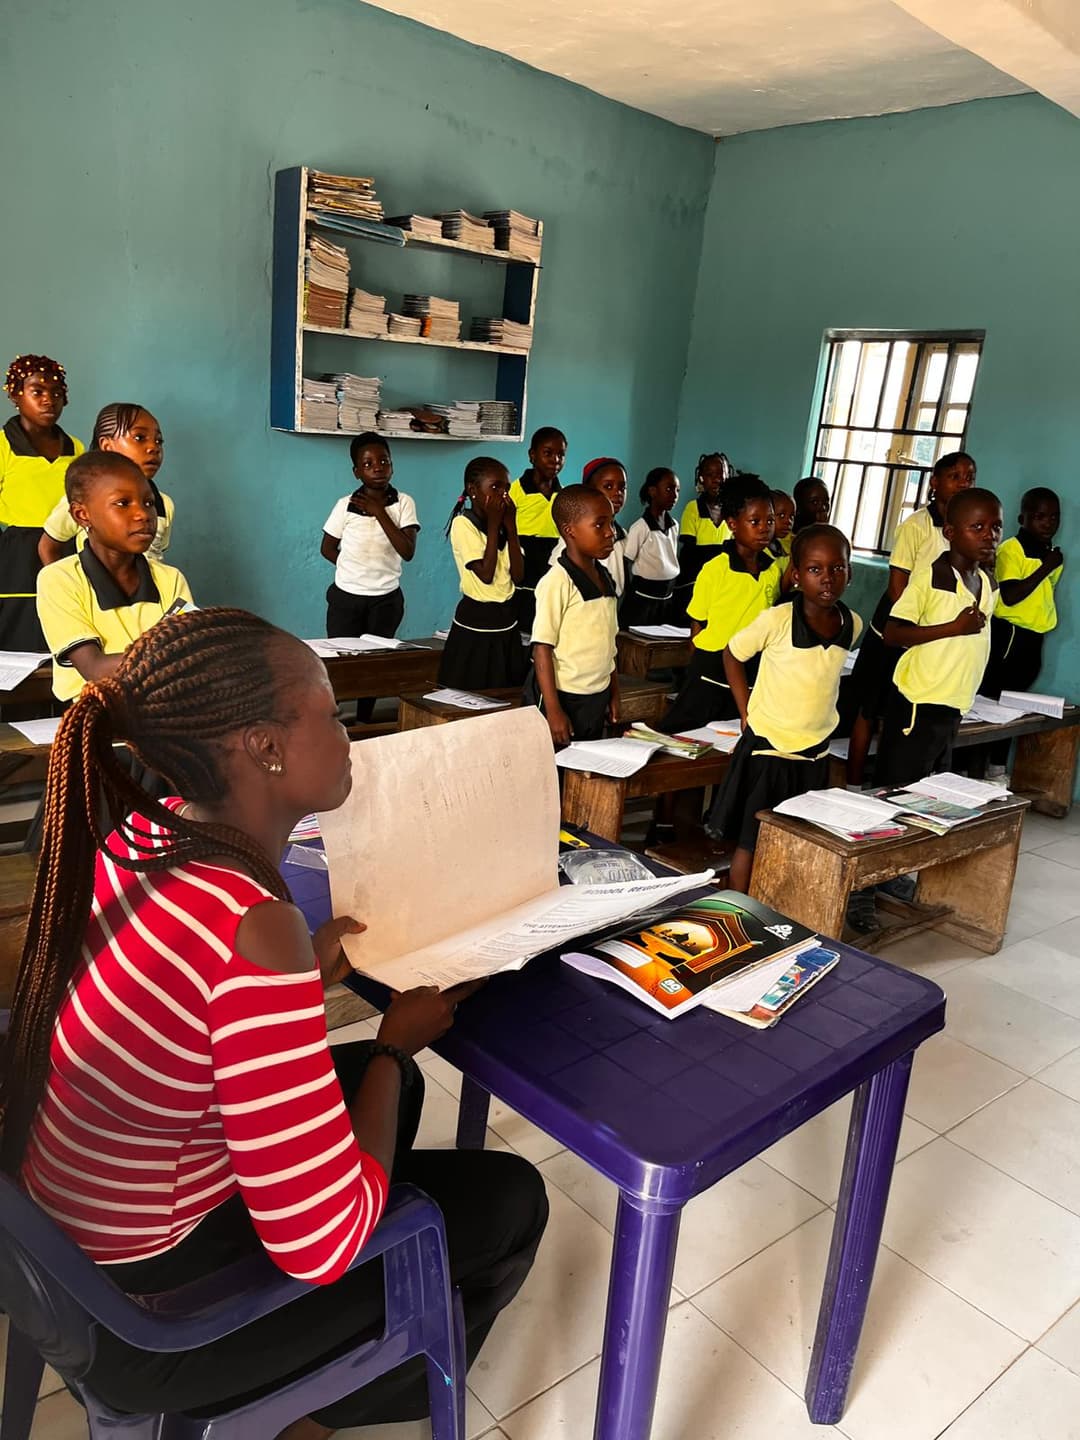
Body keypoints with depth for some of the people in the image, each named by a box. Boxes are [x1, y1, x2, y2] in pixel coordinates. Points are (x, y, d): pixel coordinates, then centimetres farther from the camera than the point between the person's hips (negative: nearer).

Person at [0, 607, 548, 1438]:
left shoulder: (143, 836, -10)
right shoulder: (253, 930, -35)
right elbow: (322, 1243, -28)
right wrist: (396, 1042, -15)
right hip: (142, 1316, -7)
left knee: (389, 1084, 22)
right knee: (509, 1199, 7)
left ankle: (331, 1371, 42)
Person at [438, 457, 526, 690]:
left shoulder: (503, 522, 7)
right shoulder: (463, 524, -12)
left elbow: (518, 575, -2)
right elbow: (486, 575, -21)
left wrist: (510, 526, -7)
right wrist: (493, 525, -15)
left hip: (506, 620, 6)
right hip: (476, 623, -6)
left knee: (506, 694, 10)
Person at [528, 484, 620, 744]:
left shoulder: (605, 577, 7)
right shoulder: (558, 582, -15)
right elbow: (542, 648, -16)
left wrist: (614, 694, 16)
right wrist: (553, 710, -19)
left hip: (597, 698, 7)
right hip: (563, 697, -7)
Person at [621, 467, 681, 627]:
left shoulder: (674, 525, 6)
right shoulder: (641, 527, -14)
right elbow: (625, 564, -10)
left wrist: (672, 592, 13)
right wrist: (631, 593, -9)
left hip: (668, 597, 6)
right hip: (643, 597, -6)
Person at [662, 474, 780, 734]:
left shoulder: (773, 571, 1)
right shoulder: (715, 570, -14)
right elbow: (697, 624, -5)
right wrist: (705, 662, -7)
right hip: (711, 670, -5)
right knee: (684, 732, 2)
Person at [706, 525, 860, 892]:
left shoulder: (852, 625, -3)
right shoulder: (776, 620, -17)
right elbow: (732, 655, -2)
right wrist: (747, 714, -5)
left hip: (816, 752, 5)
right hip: (768, 747, -4)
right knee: (750, 843, 5)